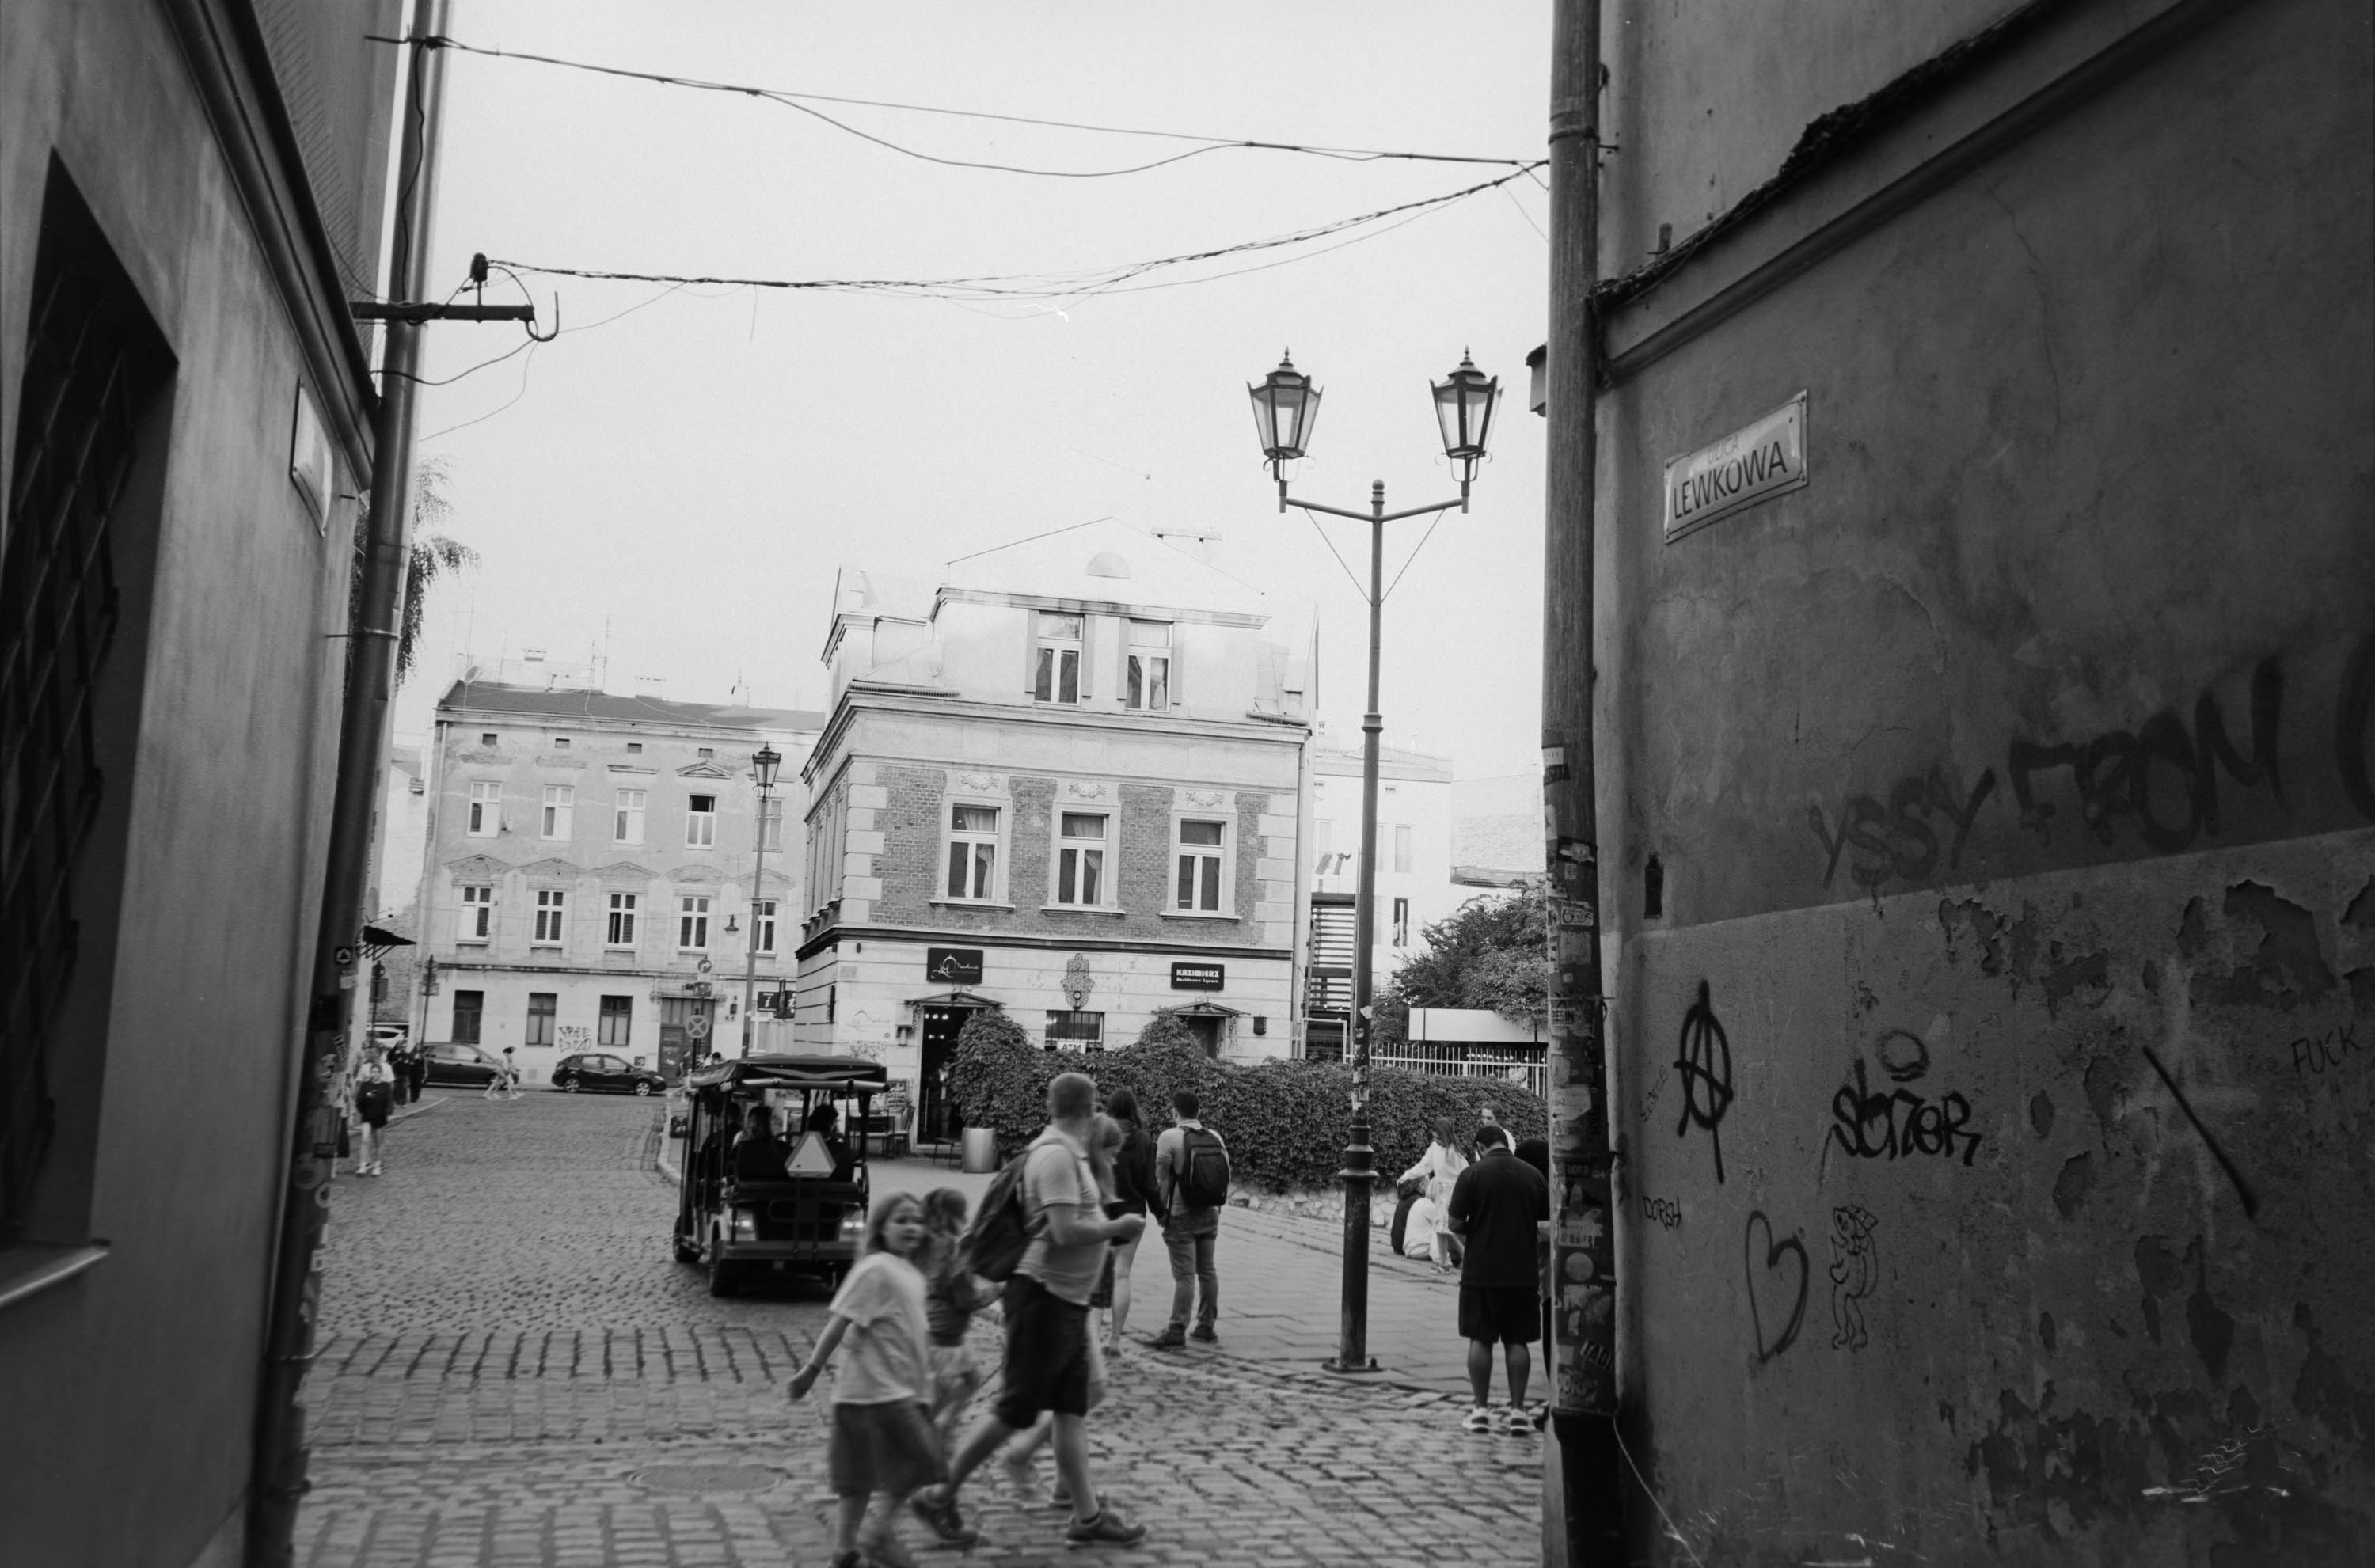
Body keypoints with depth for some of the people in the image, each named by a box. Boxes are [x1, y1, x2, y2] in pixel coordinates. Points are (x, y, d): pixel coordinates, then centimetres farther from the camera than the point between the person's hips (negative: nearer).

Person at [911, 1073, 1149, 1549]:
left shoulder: (1068, 1153, 13)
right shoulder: (1057, 1156, -18)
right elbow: (1066, 1233, -25)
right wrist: (1119, 1227, -13)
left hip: (1069, 1302, 10)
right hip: (1044, 1296, -10)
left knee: (1072, 1410, 12)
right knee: (1015, 1409, -3)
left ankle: (1088, 1515, 17)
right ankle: (939, 1497, 6)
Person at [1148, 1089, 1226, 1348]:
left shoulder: (1170, 1137, -11)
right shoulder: (1215, 1137, 5)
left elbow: (1162, 1179, -10)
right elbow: (1225, 1175, 9)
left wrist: (1161, 1211, 0)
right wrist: (1214, 1203, 16)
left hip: (1181, 1216, -6)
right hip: (1210, 1213, 6)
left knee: (1184, 1275, -6)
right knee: (1207, 1270, 12)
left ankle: (1177, 1332, -4)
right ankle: (1206, 1327, 18)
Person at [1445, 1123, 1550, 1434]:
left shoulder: (1472, 1175, -7)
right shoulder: (1533, 1175, 3)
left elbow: (1455, 1224, -7)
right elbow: (1550, 1224, 7)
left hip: (1481, 1271, -2)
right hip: (1522, 1272, 3)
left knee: (1480, 1339, 5)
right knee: (1517, 1341, 8)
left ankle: (1481, 1410, 7)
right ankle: (1518, 1410, 8)